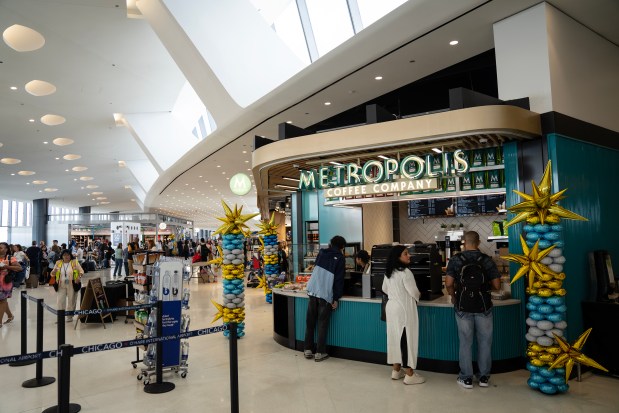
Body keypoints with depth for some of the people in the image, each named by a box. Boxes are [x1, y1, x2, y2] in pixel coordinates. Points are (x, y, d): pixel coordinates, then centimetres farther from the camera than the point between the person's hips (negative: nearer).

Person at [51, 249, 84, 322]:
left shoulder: (75, 262, -1)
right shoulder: (58, 263, 5)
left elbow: (81, 271, 0)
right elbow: (53, 274, 8)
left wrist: (79, 277, -20)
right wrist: (54, 271, -16)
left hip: (72, 285, -2)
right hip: (61, 285, 2)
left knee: (71, 301, 6)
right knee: (60, 301, -1)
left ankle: (70, 317, 18)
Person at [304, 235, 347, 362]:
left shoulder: (322, 252, 12)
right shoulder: (340, 258, 0)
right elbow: (339, 280, -4)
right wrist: (336, 299, -3)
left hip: (312, 291, 4)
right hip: (326, 294, -4)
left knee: (310, 322, 11)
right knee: (322, 324, 5)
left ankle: (307, 350, 17)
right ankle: (320, 353, 8)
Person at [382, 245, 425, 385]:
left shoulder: (388, 272, 7)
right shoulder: (405, 272, -19)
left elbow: (385, 289, 18)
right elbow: (414, 292, -15)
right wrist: (418, 295, 8)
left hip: (392, 307, 8)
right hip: (404, 309, -8)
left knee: (395, 337, 14)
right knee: (407, 339, -1)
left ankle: (396, 370, 24)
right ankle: (410, 375, 7)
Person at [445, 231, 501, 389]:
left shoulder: (455, 260, -5)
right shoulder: (487, 260, -3)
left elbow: (448, 283, -10)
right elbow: (496, 285, -4)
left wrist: (453, 296, 9)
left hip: (463, 307, 0)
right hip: (483, 306, 1)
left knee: (465, 342, 8)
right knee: (484, 342, 13)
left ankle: (466, 378, 15)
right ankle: (484, 377, 21)